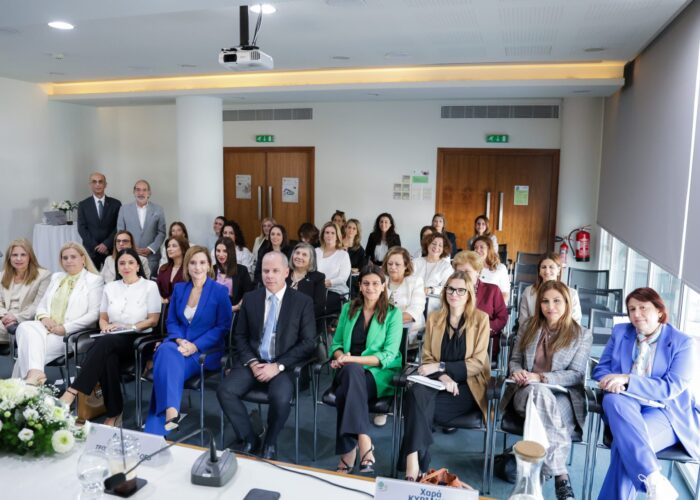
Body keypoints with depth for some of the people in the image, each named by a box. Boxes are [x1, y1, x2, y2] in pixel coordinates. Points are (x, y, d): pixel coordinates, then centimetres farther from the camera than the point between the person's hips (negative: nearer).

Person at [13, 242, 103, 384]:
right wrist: (44, 317, -2)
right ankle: (34, 372, -36)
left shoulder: (94, 280, 1)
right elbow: (42, 304, 22)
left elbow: (94, 314, -7)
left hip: (70, 334, -5)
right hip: (47, 327, 6)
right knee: (25, 327, -27)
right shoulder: (56, 277, 22)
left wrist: (65, 328, -15)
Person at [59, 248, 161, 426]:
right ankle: (114, 414, -29)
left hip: (139, 340, -3)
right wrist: (106, 327, -4)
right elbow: (102, 318, 20)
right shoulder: (110, 287, 18)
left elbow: (153, 320, 0)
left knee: (104, 343, -36)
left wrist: (131, 327, -14)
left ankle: (72, 392, -40)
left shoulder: (150, 286, 5)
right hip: (112, 340, 3)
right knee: (107, 357, -35)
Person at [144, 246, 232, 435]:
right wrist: (179, 340, -9)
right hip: (178, 344, 4)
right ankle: (171, 411, -41)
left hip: (206, 351, -4)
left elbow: (224, 326, -5)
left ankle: (156, 429, -29)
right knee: (166, 352, -33)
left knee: (167, 363, -31)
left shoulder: (220, 291, -2)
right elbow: (171, 322, 14)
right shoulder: (179, 288, 13)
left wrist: (195, 346, -16)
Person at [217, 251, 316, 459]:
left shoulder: (303, 301, -3)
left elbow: (308, 342, -6)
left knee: (281, 398, -31)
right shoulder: (250, 298, 7)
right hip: (253, 362, 3)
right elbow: (240, 336, 10)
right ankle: (249, 439, 1)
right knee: (225, 391, -21)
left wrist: (278, 366, -15)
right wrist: (252, 362, -8)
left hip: (285, 365, -3)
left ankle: (270, 442, 1)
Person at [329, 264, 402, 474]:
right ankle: (365, 447, -40)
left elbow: (388, 355, -7)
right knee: (352, 371, -36)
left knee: (345, 393, -34)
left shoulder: (393, 313, 3)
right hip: (349, 372, 3)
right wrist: (341, 357, -9)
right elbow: (336, 344, 16)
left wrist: (353, 359, -18)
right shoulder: (348, 309, 14)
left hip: (380, 374, -2)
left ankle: (348, 454, -26)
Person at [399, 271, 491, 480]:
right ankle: (414, 461, -34)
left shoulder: (480, 319, 2)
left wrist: (440, 366, -16)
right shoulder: (434, 318, 12)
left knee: (419, 405, -30)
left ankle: (414, 459, -23)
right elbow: (427, 358, 8)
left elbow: (477, 363, -5)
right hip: (438, 382, 3)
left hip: (467, 386, -3)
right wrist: (443, 376, -15)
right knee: (416, 392, -33)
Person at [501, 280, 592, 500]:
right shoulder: (529, 327, 15)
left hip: (563, 397, -1)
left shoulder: (582, 335, 6)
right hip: (527, 392, 2)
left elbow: (576, 375, -2)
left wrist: (540, 377, -17)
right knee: (541, 392, -37)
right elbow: (514, 360, 19)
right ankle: (561, 475, -41)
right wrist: (517, 371, -7)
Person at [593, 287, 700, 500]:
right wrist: (613, 381, -17)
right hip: (628, 405, 3)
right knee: (613, 400, -36)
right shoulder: (620, 332, 9)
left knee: (627, 441, -35)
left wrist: (627, 380, -25)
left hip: (666, 411, -3)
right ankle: (654, 480, -39)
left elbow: (671, 388, -13)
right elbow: (601, 369, 8)